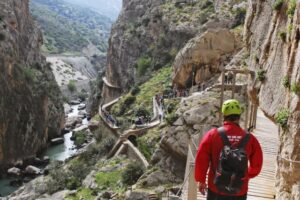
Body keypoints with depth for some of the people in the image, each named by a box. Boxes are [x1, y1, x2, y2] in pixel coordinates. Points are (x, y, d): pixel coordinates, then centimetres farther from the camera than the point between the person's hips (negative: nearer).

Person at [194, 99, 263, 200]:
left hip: (216, 189, -1)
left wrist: (201, 180, 3)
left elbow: (201, 159, -10)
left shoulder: (213, 134, -10)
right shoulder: (250, 138, -7)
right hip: (239, 192, 1)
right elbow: (257, 164, 0)